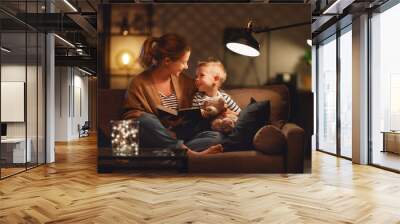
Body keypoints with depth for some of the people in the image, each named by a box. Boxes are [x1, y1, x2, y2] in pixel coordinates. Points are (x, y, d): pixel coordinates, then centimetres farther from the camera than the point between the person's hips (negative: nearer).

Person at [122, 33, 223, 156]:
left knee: (216, 137, -19)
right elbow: (131, 115, -5)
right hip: (155, 140, -4)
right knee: (146, 120, -36)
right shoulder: (139, 83, -3)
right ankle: (187, 152, -32)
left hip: (179, 138, 4)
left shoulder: (182, 80, 12)